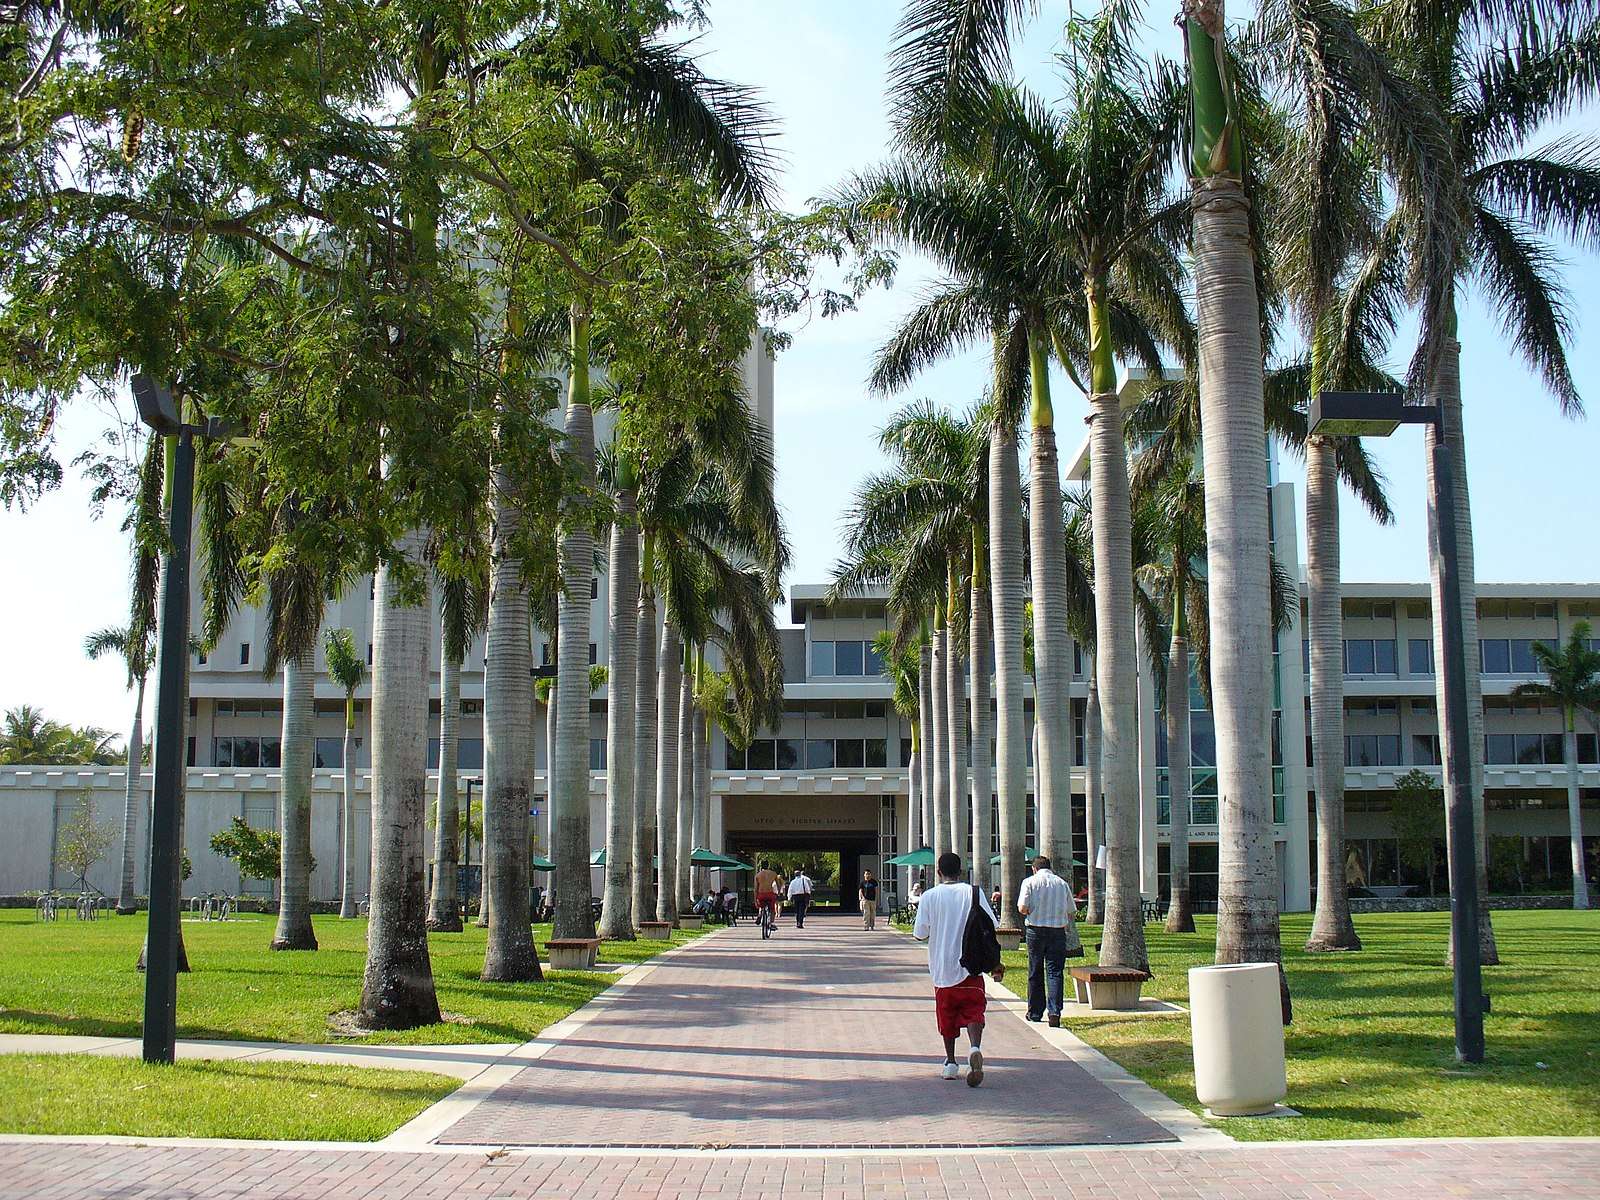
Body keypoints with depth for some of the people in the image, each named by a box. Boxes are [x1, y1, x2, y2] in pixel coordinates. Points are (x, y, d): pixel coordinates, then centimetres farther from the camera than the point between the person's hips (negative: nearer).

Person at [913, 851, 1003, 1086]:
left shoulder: (929, 896, -3)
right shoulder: (973, 893, -1)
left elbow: (920, 934, -4)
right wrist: (996, 963, 2)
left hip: (942, 968, 0)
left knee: (946, 1015, 15)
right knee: (973, 1011, 0)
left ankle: (950, 1062, 21)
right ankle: (975, 1048, -26)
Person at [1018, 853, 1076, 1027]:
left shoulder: (1030, 882, -2)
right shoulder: (1062, 883, 6)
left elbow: (1022, 908, -12)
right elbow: (1072, 912, 9)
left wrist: (1032, 913, 9)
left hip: (1036, 931, -1)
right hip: (1058, 932, 1)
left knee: (1035, 973, 11)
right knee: (1055, 972, -1)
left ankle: (1035, 1013, 20)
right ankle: (1054, 1011, -17)